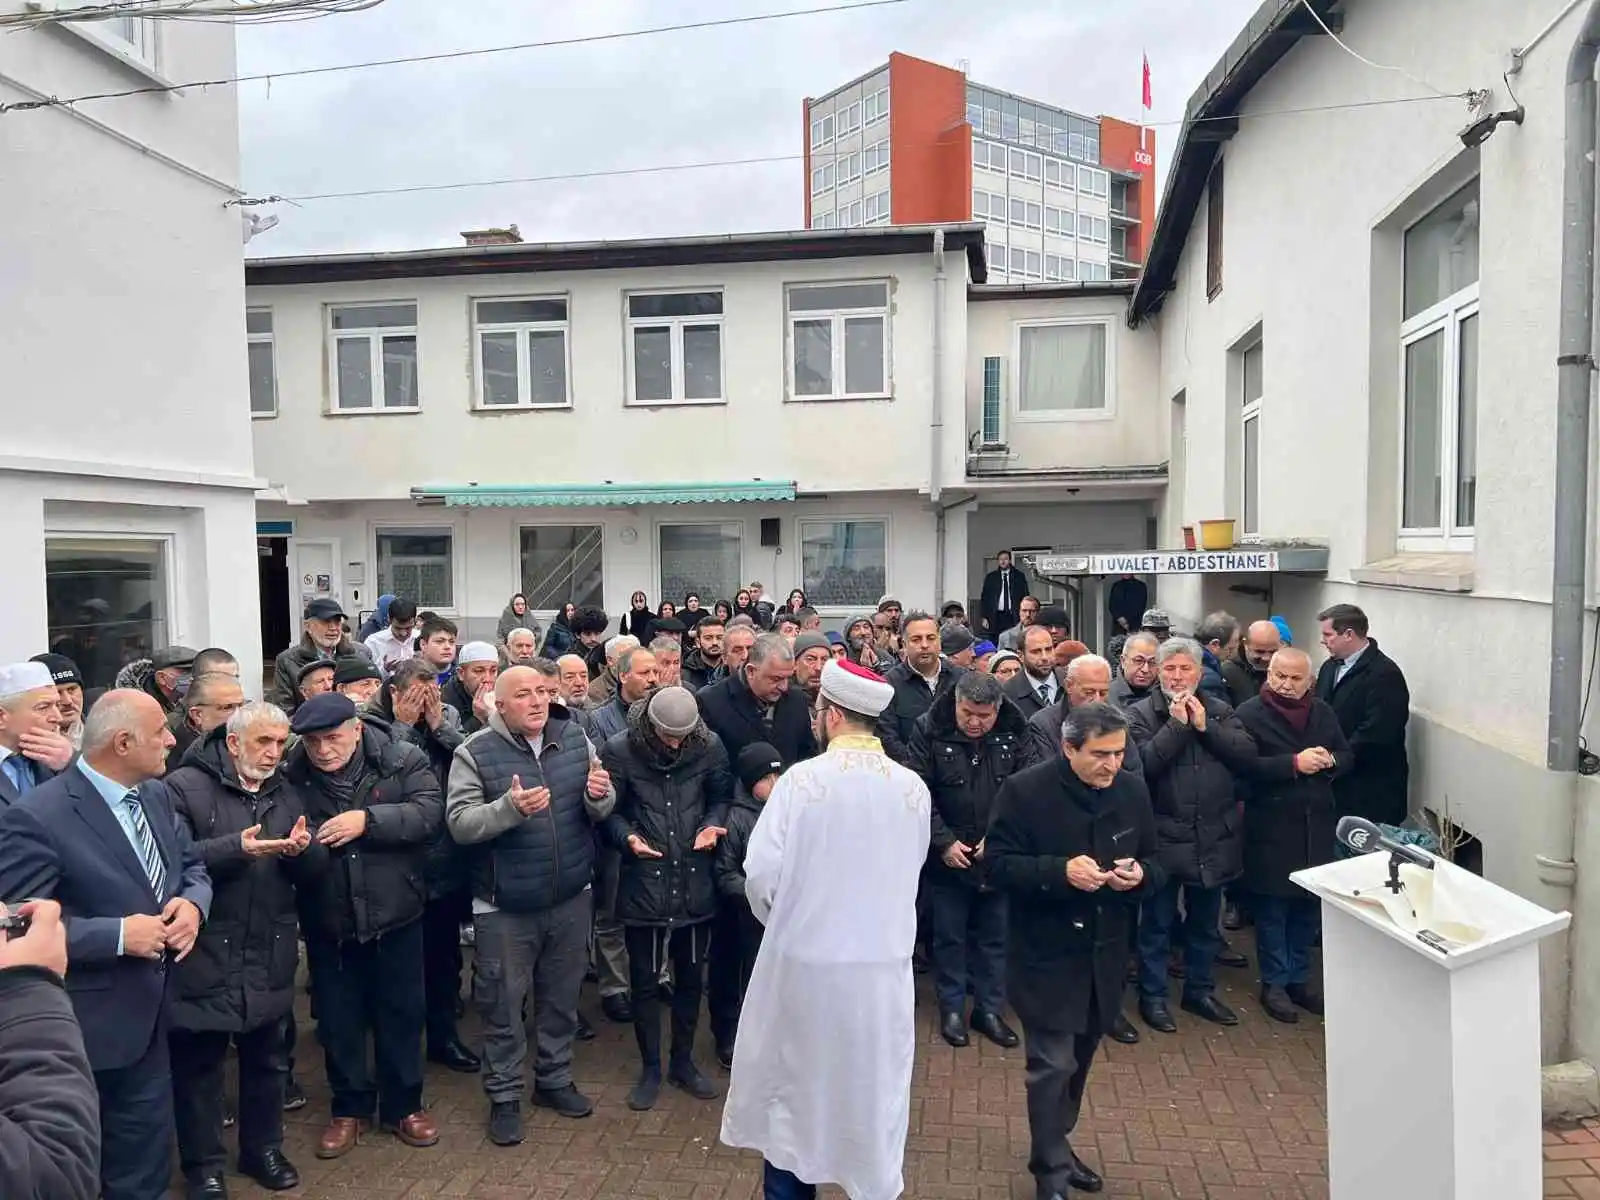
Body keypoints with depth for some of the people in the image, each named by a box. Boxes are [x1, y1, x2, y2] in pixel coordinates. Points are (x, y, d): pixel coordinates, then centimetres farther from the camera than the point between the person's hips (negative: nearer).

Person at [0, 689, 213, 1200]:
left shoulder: (156, 794, 2)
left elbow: (192, 865, 12)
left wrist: (192, 903, -10)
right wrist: (117, 935, -25)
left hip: (148, 1016, 7)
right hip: (80, 1030, -7)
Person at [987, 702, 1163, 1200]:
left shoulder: (1133, 790, 1)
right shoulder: (1024, 791, -15)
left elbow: (1154, 861, 10)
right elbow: (998, 864, -16)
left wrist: (1140, 875, -14)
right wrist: (1060, 871, -29)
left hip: (1105, 953, 5)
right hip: (1045, 955, -5)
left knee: (1078, 1060, 20)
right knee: (1052, 1065, -3)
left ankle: (1057, 1145, 40)